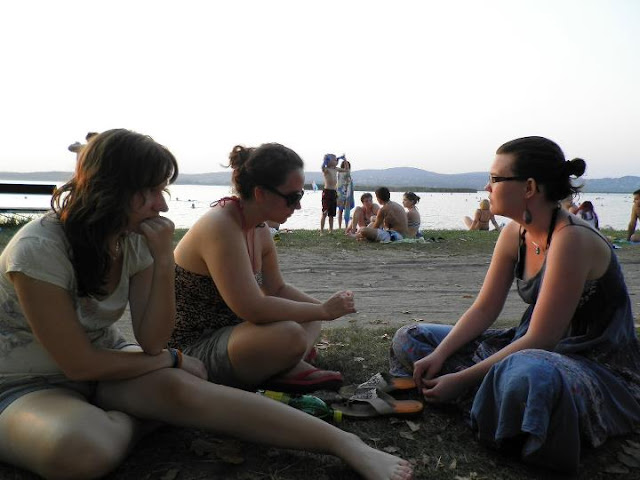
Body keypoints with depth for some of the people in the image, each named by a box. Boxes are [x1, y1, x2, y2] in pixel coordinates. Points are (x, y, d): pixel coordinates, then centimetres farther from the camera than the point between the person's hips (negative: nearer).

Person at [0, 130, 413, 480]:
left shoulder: (135, 240, -7)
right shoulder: (39, 249, -26)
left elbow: (151, 342, -12)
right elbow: (79, 364, -22)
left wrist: (164, 260, -24)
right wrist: (172, 361, -11)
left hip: (104, 364, 5)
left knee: (180, 388, -28)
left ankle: (346, 444, -28)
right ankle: (139, 417, -6)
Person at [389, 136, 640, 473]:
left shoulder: (571, 240, -25)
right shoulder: (515, 233, -1)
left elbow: (539, 339, -25)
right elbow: (484, 310, 2)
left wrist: (462, 379, -24)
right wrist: (439, 356, -11)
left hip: (600, 367, -7)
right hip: (531, 348, 8)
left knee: (527, 375, -46)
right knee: (409, 339, 2)